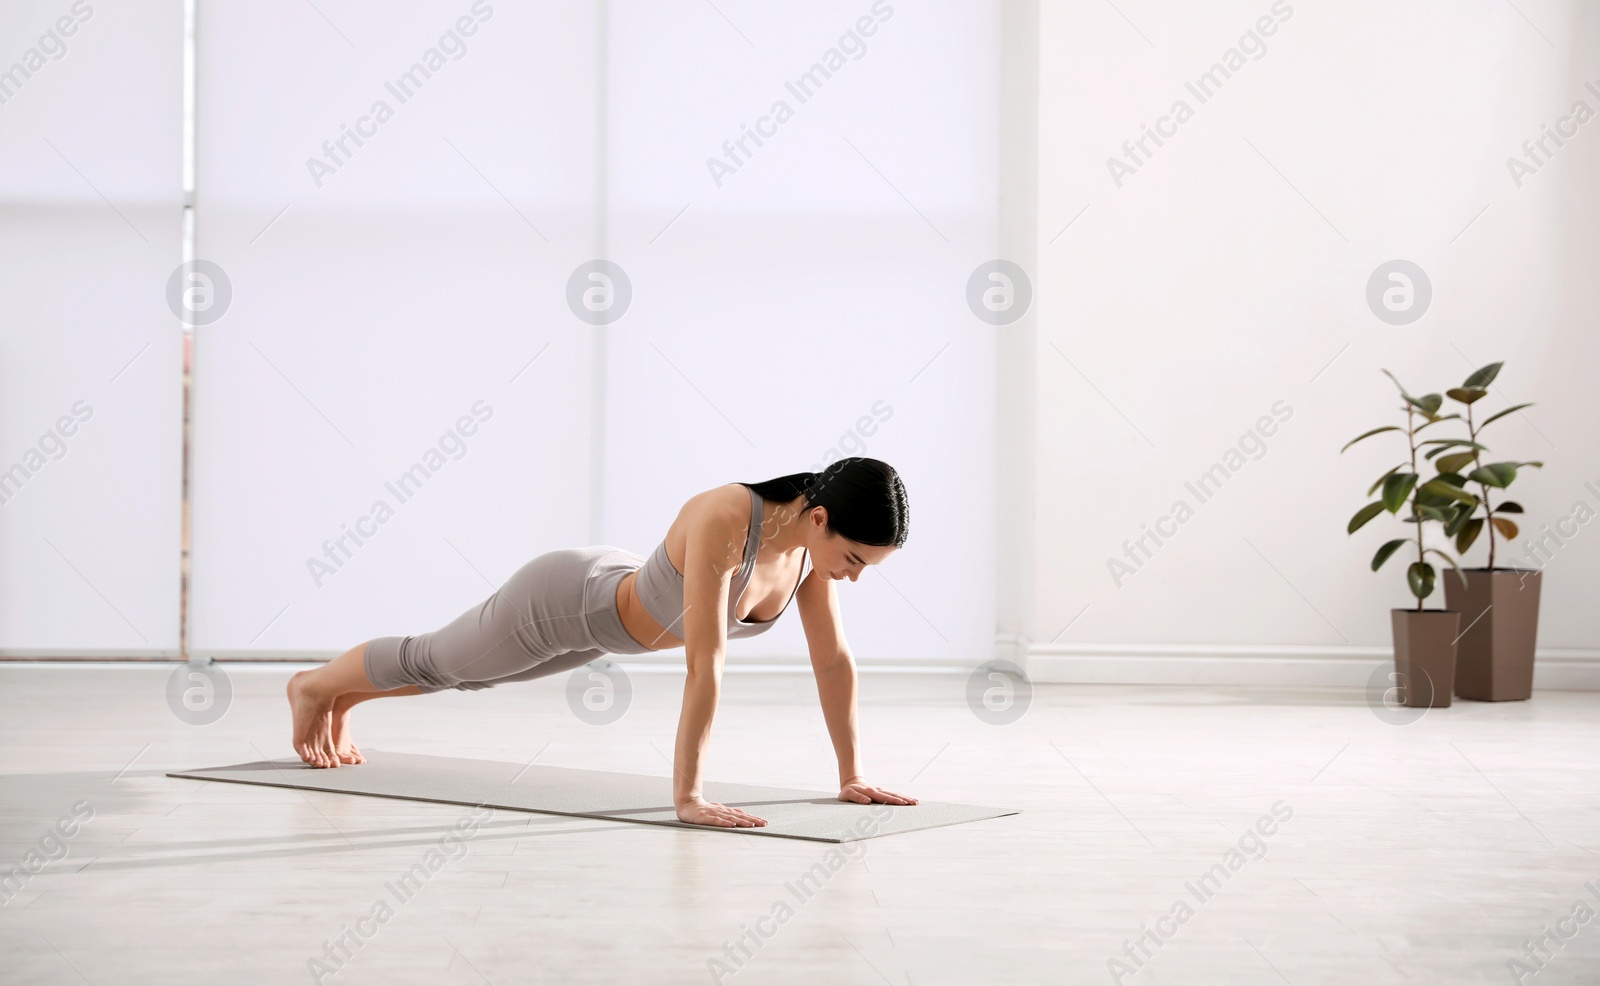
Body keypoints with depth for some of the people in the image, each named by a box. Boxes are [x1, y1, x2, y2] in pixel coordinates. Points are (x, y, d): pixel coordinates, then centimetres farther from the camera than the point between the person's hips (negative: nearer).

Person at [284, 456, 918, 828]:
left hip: (615, 593, 7)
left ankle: (343, 703, 59)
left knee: (461, 675, 32)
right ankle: (315, 687, 52)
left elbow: (834, 660, -13)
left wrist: (852, 776, -12)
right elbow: (706, 662, -46)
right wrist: (687, 795, -45)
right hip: (563, 602, -7)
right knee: (434, 663, 22)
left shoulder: (813, 540, -22)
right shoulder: (723, 522, -44)